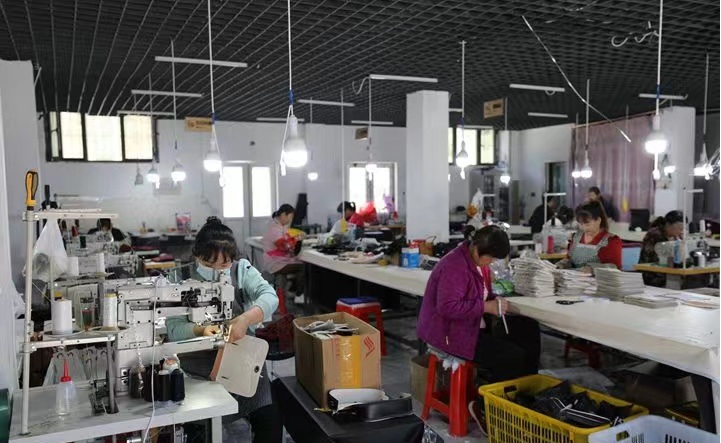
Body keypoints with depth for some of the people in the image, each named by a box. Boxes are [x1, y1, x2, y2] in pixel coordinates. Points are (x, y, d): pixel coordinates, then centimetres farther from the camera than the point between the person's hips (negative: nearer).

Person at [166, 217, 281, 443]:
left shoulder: (242, 270, 0)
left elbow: (270, 297, -16)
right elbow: (173, 329, -10)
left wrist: (246, 318, -35)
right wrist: (200, 331, -31)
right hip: (199, 366, -1)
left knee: (270, 423, -10)